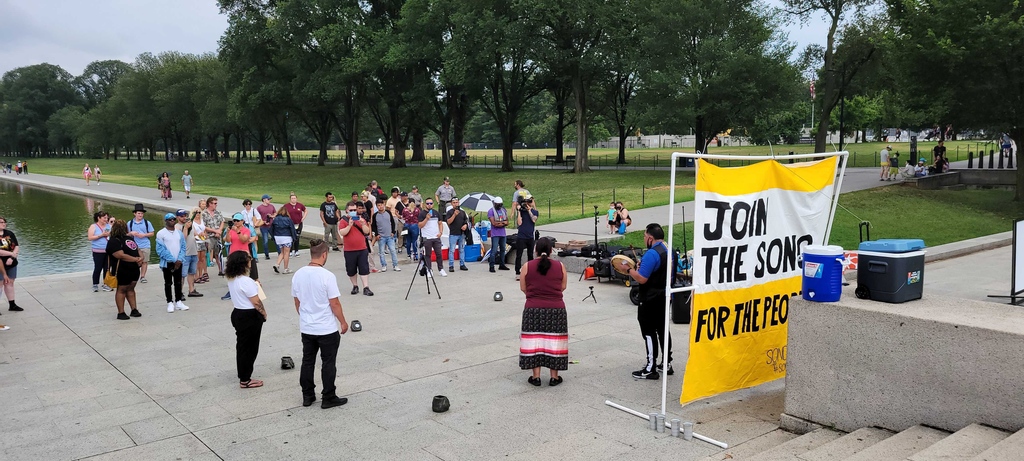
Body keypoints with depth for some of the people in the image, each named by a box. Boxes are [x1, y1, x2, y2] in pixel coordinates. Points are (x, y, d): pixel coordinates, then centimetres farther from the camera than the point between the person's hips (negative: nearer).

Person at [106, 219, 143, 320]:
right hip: (122, 271, -8)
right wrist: (136, 259, -20)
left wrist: (141, 257, -7)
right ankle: (121, 313, 8)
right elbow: (121, 255, -23)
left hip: (134, 269, 8)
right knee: (121, 290, 1)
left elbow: (137, 249, 15)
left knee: (131, 289, 14)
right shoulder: (114, 241, -15)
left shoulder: (129, 238, 13)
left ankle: (134, 309, 20)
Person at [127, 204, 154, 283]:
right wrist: (131, 233, -9)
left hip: (145, 246, 0)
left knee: (145, 261, 2)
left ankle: (143, 276, 12)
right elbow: (126, 234, 12)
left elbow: (152, 233, 5)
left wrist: (144, 235, -10)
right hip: (134, 246, 1)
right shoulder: (130, 223, 6)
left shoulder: (147, 223, 3)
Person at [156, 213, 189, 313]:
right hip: (167, 263, -4)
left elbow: (183, 247, 6)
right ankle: (170, 303, 12)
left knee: (178, 282, 10)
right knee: (168, 283, 5)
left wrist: (179, 260, -9)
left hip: (178, 263, 4)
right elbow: (160, 249, -11)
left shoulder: (179, 233, 8)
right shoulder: (161, 233, -6)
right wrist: (172, 260, -15)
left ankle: (178, 302, 19)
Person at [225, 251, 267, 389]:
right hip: (250, 317, -9)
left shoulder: (231, 279, 4)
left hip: (238, 314, 9)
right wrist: (264, 313, -6)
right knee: (250, 348, 2)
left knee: (242, 346, 18)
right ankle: (245, 380, 10)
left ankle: (243, 375, 29)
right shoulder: (246, 281, -24)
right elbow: (256, 302, -21)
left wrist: (254, 285, 15)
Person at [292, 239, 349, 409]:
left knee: (307, 361, 15)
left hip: (306, 328, 5)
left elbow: (297, 302, 8)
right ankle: (328, 398, 12)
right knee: (328, 363, 6)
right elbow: (334, 303, -15)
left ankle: (307, 396, 23)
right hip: (327, 329, -5)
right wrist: (343, 322, -2)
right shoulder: (327, 276, -19)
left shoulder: (298, 275, -2)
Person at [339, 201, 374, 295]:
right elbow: (342, 233, -15)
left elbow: (367, 231, 1)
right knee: (351, 270, 8)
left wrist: (363, 224, -15)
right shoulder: (343, 221, -1)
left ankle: (366, 288, -1)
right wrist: (349, 225, -24)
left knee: (364, 269, -2)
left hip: (362, 249, 1)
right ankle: (355, 286, 24)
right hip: (349, 250, -1)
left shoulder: (361, 219, 8)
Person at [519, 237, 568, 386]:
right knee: (554, 341, 9)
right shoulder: (560, 266, -2)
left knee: (534, 341, 8)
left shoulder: (527, 266, -4)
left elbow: (523, 288, 3)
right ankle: (554, 377, 15)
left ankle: (536, 377, 11)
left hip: (533, 309, 0)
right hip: (556, 309, 1)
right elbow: (563, 287, 7)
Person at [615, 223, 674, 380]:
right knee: (663, 329, 16)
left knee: (649, 332, -3)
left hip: (650, 300, -9)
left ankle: (651, 369, 1)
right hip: (664, 297, 9)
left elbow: (642, 278, -24)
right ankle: (667, 363, 24)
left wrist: (628, 269, -10)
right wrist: (641, 266, 10)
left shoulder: (651, 254, -22)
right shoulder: (668, 250, 8)